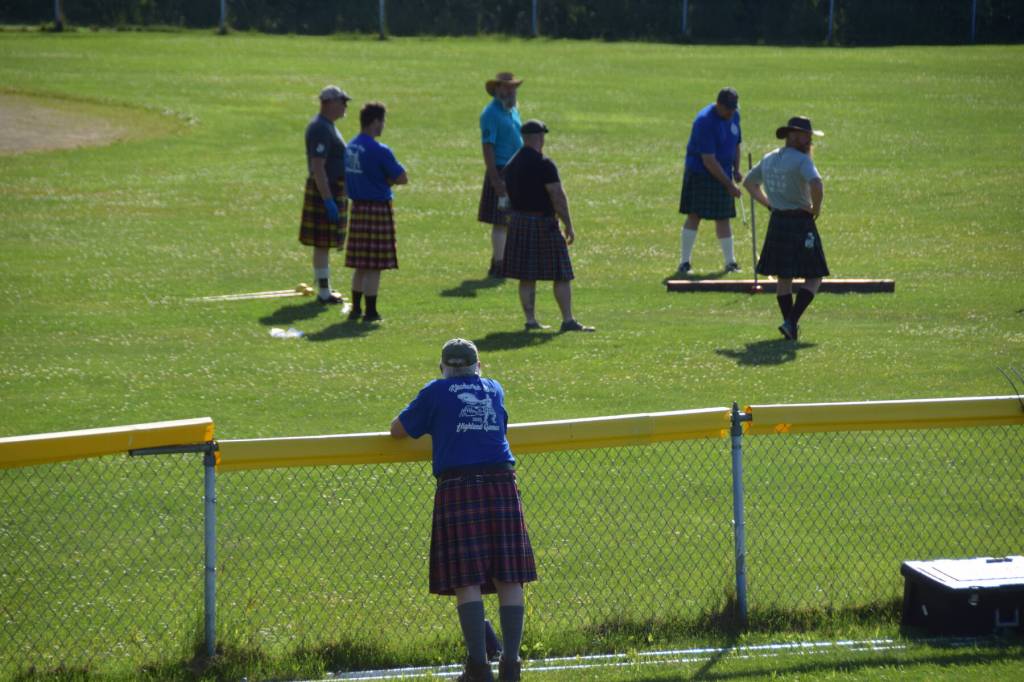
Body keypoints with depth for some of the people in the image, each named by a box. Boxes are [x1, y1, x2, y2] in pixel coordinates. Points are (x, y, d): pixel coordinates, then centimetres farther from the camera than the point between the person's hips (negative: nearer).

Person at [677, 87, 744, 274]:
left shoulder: (734, 116, 4)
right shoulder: (705, 121, -21)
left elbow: (736, 143, 21)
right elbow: (709, 160, -23)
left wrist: (736, 169, 8)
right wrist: (729, 185, -21)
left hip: (723, 174, 6)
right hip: (699, 173, -6)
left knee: (723, 218, 8)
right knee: (694, 215, -10)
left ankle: (730, 262, 13)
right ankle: (685, 262, -6)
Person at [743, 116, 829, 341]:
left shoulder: (768, 159, 10)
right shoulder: (801, 160, -15)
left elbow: (749, 182, 24)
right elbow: (816, 183, -32)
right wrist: (816, 208, -14)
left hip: (777, 222, 7)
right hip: (800, 222, -7)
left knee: (784, 278, 16)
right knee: (813, 277, 1)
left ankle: (790, 324, 19)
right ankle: (791, 321, -13)